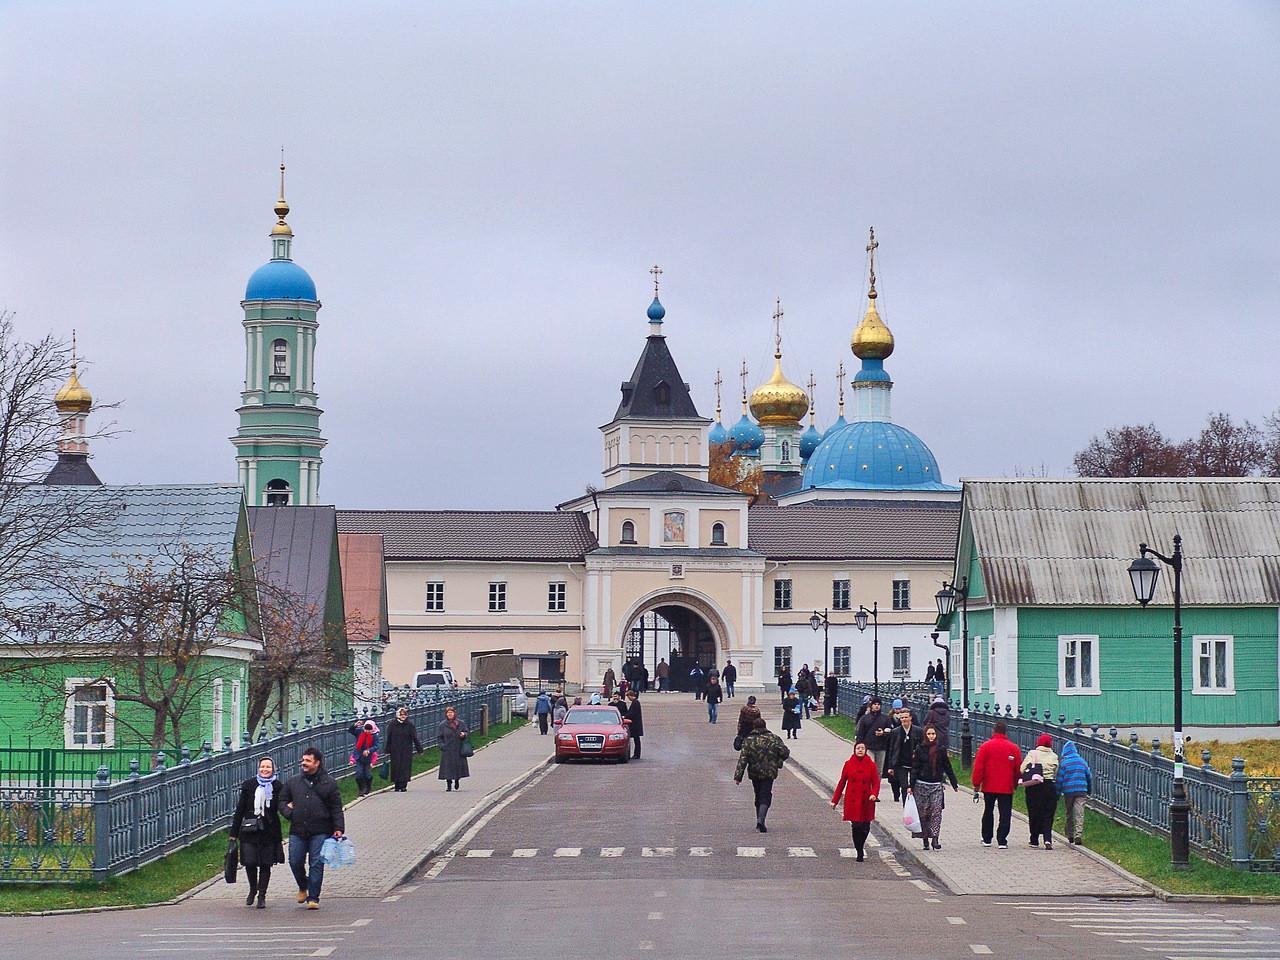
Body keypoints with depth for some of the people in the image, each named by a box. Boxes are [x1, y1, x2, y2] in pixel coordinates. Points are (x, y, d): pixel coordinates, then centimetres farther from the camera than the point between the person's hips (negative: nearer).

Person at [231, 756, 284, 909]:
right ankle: (253, 890, 23)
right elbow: (240, 809, 7)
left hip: (269, 831, 0)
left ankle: (262, 896, 12)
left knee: (265, 864, 1)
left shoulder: (277, 787, 2)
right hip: (249, 830, 0)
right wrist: (234, 832, 6)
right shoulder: (249, 785, 3)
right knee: (249, 862, -3)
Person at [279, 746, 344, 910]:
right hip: (297, 831, 3)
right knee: (295, 862, 1)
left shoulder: (329, 783, 5)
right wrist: (289, 812, 1)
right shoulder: (293, 782, 12)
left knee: (316, 864, -4)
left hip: (320, 832, -3)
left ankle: (313, 897, 3)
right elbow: (282, 801, 20)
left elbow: (336, 808, 4)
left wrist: (338, 828, -4)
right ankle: (303, 887, 29)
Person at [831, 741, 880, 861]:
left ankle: (860, 846, 29)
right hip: (852, 802, 0)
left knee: (865, 827, 0)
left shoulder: (871, 765, 1)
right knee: (856, 826, -7)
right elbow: (842, 783, 9)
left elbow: (876, 783, 1)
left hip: (866, 802, 0)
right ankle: (859, 853, 8)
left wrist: (874, 794, -21)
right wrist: (835, 800, 10)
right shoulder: (848, 764, 3)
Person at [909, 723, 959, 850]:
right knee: (923, 813, 2)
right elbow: (915, 768, 1)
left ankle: (935, 838, -13)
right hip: (921, 785, 0)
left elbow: (948, 767, 11)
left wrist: (955, 784, 14)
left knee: (936, 812, -11)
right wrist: (911, 786, -4)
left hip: (937, 786, 0)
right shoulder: (920, 749, 2)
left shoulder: (941, 749, 5)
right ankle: (925, 840, 10)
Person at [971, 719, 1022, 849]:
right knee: (1005, 814, 2)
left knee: (988, 812, 17)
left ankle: (986, 839, 23)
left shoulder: (986, 746, -5)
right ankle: (1002, 841, -7)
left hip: (989, 787, 1)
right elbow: (1018, 769, 3)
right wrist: (1015, 784, 16)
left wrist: (976, 785, -1)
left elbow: (978, 767, -6)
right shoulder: (1014, 748, -2)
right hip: (1007, 788, -1)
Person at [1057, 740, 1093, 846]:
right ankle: (1078, 835, -17)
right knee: (1079, 814, -4)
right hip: (1081, 791, 1)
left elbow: (1059, 779, -5)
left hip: (1068, 792, -1)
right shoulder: (1082, 761, 7)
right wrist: (1089, 790, 28)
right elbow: (1089, 776, 15)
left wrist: (1058, 792, 3)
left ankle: (1070, 836, 18)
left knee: (1069, 814, 12)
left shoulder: (1063, 762, -4)